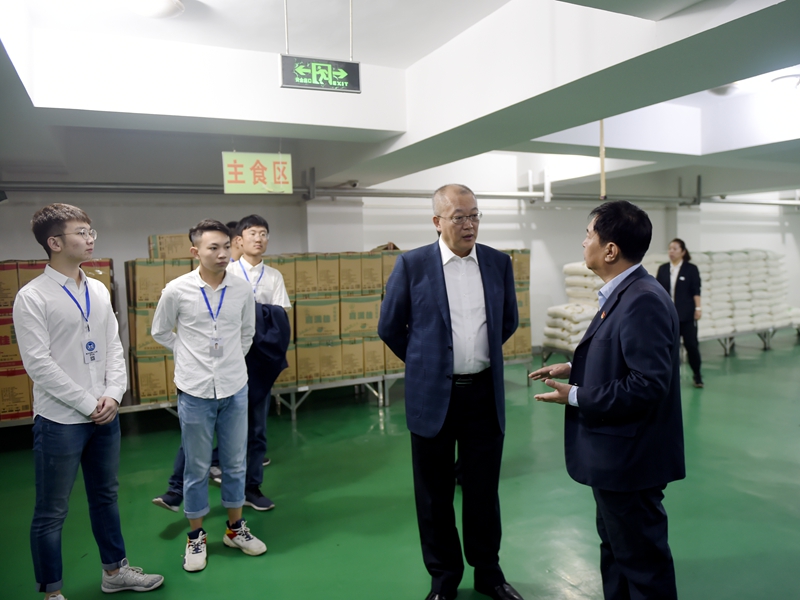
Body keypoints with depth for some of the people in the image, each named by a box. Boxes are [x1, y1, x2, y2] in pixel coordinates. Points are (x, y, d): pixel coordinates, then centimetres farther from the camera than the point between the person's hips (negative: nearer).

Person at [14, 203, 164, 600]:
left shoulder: (99, 291, 7)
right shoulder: (32, 297, -12)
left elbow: (113, 347, 8)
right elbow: (38, 364, -16)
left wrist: (113, 395, -6)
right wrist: (87, 404, -14)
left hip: (105, 416, 6)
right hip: (59, 421, -6)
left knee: (105, 496, 19)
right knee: (51, 513, 8)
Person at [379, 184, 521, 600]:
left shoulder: (498, 263, 2)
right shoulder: (412, 264, -7)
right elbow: (390, 327, 3)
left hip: (485, 394, 2)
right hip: (433, 395, -2)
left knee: (484, 489, 14)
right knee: (435, 494, 12)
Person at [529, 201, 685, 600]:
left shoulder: (644, 301, -25)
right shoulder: (622, 294, 6)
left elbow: (647, 384, -29)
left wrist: (575, 398, -22)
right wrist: (573, 368, 5)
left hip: (629, 457, -10)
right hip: (615, 453, 10)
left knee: (642, 560, 10)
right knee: (614, 549, 25)